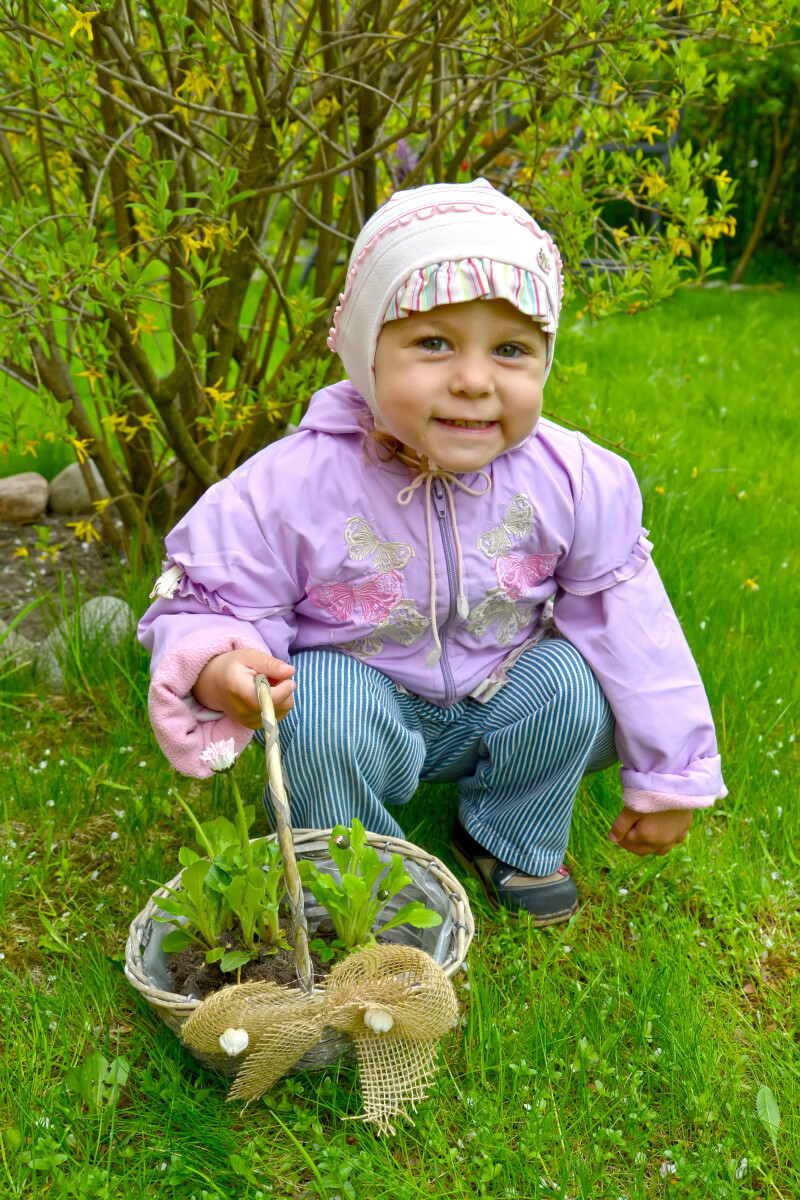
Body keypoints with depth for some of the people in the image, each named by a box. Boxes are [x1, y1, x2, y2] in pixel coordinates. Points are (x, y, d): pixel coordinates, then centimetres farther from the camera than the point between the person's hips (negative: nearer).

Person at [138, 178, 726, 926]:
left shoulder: (571, 479, -18)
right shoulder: (291, 487, -25)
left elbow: (629, 621, -8)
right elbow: (202, 603, -14)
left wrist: (669, 778, -2)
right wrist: (218, 668, -40)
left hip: (497, 704, 3)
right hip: (363, 706, -2)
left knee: (571, 679, -23)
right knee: (323, 700, -32)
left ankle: (508, 840, 7)